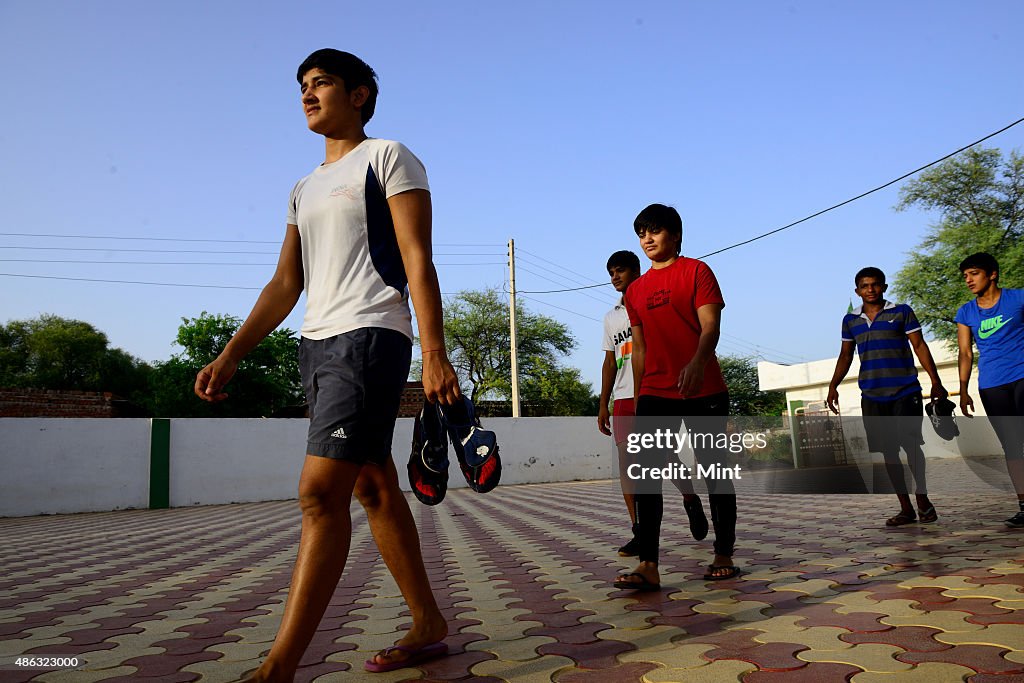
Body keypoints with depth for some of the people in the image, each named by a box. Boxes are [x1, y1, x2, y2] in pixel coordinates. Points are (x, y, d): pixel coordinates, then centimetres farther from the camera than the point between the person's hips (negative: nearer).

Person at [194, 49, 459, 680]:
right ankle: (429, 626, 20)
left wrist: (435, 355, -17)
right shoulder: (306, 189, 24)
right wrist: (230, 357, 12)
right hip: (318, 344, 8)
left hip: (370, 337, -8)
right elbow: (285, 285, 20)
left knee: (321, 491, -15)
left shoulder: (387, 157, 3)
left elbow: (418, 261, -8)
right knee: (374, 488, 9)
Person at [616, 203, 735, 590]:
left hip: (704, 390, -4)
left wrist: (697, 362, -30)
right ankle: (648, 566, -9)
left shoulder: (695, 271, 2)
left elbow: (710, 326, -10)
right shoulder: (635, 291, 16)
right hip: (655, 394, 4)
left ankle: (723, 556, 19)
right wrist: (637, 398, 14)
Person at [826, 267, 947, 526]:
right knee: (889, 451, 5)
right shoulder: (850, 320, 11)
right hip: (872, 397, 3)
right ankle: (906, 509, 13)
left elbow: (920, 346, 1)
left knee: (910, 443, -10)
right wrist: (833, 385, 9)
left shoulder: (902, 312, 3)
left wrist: (935, 382, -6)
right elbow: (845, 355, 17)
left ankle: (922, 499, 10)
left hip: (905, 391, -3)